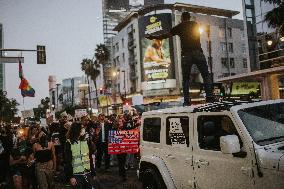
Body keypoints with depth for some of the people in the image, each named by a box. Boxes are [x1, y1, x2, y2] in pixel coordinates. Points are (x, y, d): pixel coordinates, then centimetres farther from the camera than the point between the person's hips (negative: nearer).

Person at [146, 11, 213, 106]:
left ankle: (187, 100, -3)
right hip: (198, 52, 1)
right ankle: (209, 96, -5)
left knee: (185, 78, 4)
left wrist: (154, 37, 20)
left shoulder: (179, 27, 9)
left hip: (186, 54, -1)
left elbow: (166, 35, 9)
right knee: (206, 75, 6)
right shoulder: (196, 24, 18)